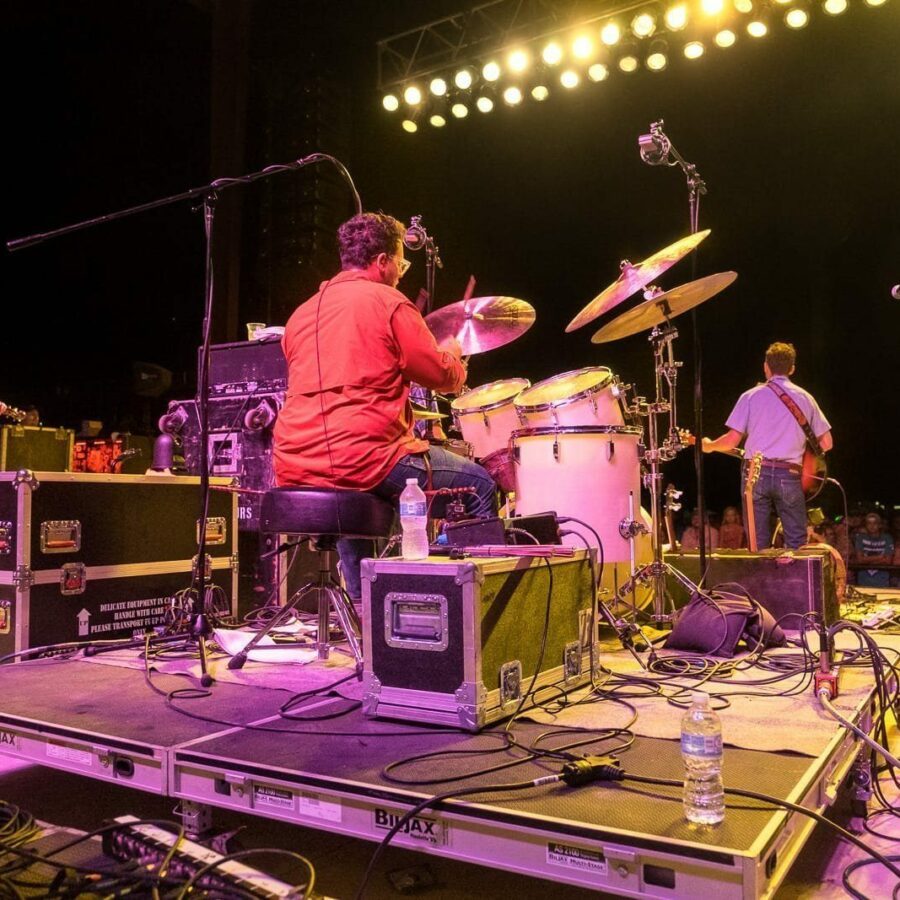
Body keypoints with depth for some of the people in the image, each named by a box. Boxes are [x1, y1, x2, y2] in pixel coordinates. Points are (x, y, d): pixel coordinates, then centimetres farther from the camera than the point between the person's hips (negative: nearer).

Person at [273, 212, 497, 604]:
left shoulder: (302, 313, 17)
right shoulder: (388, 303, -3)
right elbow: (445, 378, -1)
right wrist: (451, 354, 22)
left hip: (295, 468, 8)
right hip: (365, 458, -7)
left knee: (345, 486, 41)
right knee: (479, 484, 8)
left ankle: (362, 605, 39)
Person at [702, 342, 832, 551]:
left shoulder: (750, 396, 4)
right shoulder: (805, 398, 9)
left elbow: (732, 441, -1)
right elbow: (826, 444, 9)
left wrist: (709, 446, 18)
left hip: (756, 473, 0)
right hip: (789, 475, 1)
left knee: (758, 545, 5)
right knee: (796, 545, 8)